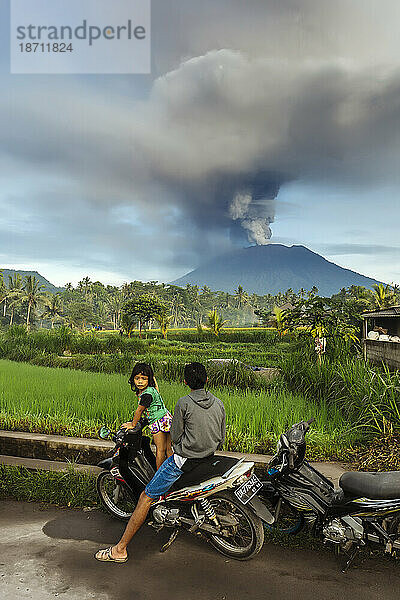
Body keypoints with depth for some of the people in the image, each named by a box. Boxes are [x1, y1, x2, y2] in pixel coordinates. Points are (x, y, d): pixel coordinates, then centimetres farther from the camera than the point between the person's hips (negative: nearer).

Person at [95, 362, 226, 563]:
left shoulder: (184, 403, -13)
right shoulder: (218, 403, 4)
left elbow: (175, 437, -8)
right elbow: (221, 439, 9)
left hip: (183, 459, -7)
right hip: (207, 460, 7)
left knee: (146, 497, 1)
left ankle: (120, 549, 4)